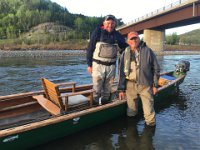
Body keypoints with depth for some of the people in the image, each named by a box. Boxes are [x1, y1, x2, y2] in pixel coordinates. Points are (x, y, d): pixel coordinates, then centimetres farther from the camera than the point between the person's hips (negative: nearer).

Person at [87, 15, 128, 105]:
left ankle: (105, 103, 27)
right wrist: (89, 64, -5)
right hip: (98, 65, -3)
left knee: (108, 89, 13)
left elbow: (125, 48, 14)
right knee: (97, 88, 1)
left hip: (111, 66, 3)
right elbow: (90, 48, -3)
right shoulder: (97, 32, -3)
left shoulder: (117, 35, 6)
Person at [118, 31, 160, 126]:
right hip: (130, 85, 3)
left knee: (149, 111, -2)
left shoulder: (147, 51, 0)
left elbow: (156, 68, 4)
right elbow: (121, 72, 7)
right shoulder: (125, 53, 7)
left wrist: (155, 85, 0)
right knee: (131, 111, 11)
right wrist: (121, 89, 4)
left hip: (145, 85, -2)